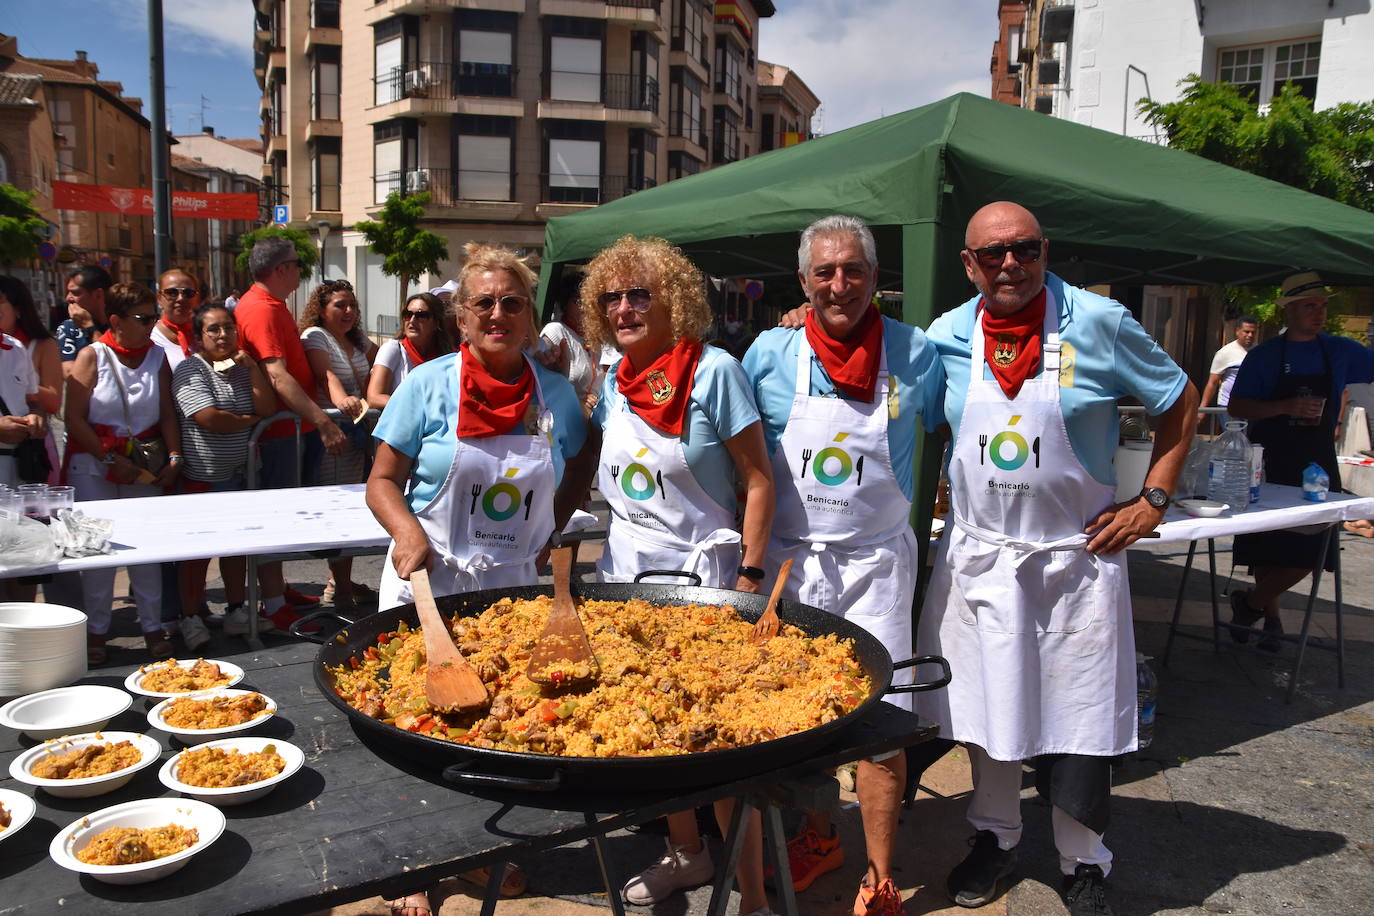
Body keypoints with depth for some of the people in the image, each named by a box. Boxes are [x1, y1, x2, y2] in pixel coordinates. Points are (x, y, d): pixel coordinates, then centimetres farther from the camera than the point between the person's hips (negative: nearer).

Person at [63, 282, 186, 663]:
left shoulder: (156, 357, 6)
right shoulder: (92, 356, -5)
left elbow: (167, 414, 7)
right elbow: (74, 419, -9)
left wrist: (174, 457, -6)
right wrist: (112, 459, -15)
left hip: (144, 465, 3)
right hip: (94, 465, -3)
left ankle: (152, 627, 10)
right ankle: (96, 630, 13)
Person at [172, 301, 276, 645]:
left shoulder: (242, 368, 11)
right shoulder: (189, 370, -8)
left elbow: (268, 408, 0)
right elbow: (209, 419, -20)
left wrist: (252, 368, -9)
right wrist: (250, 419, -5)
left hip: (239, 473, 6)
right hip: (202, 475, -6)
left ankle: (237, 611, 22)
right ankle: (190, 618, 13)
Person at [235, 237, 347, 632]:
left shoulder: (272, 306, 17)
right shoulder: (262, 310, -17)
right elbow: (279, 377, -27)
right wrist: (323, 422, -31)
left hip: (292, 426, 10)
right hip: (278, 429, -10)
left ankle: (277, 588, 29)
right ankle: (274, 607, 3)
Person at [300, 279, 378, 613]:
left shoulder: (358, 338, 17)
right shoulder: (315, 336, -6)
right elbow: (325, 373, -23)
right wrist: (341, 398, -44)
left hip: (358, 432, 8)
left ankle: (342, 581, 21)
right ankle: (339, 590, -1)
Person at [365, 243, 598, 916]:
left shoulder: (556, 393, 1)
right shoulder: (428, 385, -6)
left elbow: (579, 469, 17)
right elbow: (383, 480, -3)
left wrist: (549, 531, 4)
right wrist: (409, 533, -21)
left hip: (515, 583, 3)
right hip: (430, 581, -2)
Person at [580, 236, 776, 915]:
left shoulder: (713, 371, -11)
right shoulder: (612, 384, 6)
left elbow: (758, 481, -11)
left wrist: (749, 577, -15)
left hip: (701, 576, -6)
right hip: (625, 574, 6)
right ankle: (687, 853, 36)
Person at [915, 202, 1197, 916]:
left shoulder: (1098, 324, -7)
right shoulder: (947, 337, -1)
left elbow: (1180, 402, 3)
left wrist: (1152, 500, -1)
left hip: (1075, 558, -2)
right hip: (977, 556, 2)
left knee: (1078, 720, 6)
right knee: (985, 710, 13)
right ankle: (995, 838, 35)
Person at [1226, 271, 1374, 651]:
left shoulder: (1340, 351, 5)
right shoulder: (1264, 356, -1)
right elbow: (1236, 407, -5)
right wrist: (1287, 407, -18)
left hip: (1317, 466, 2)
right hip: (1269, 465, -2)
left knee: (1310, 552, -4)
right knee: (1267, 549, 4)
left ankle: (1252, 602, 16)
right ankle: (1270, 617, 24)